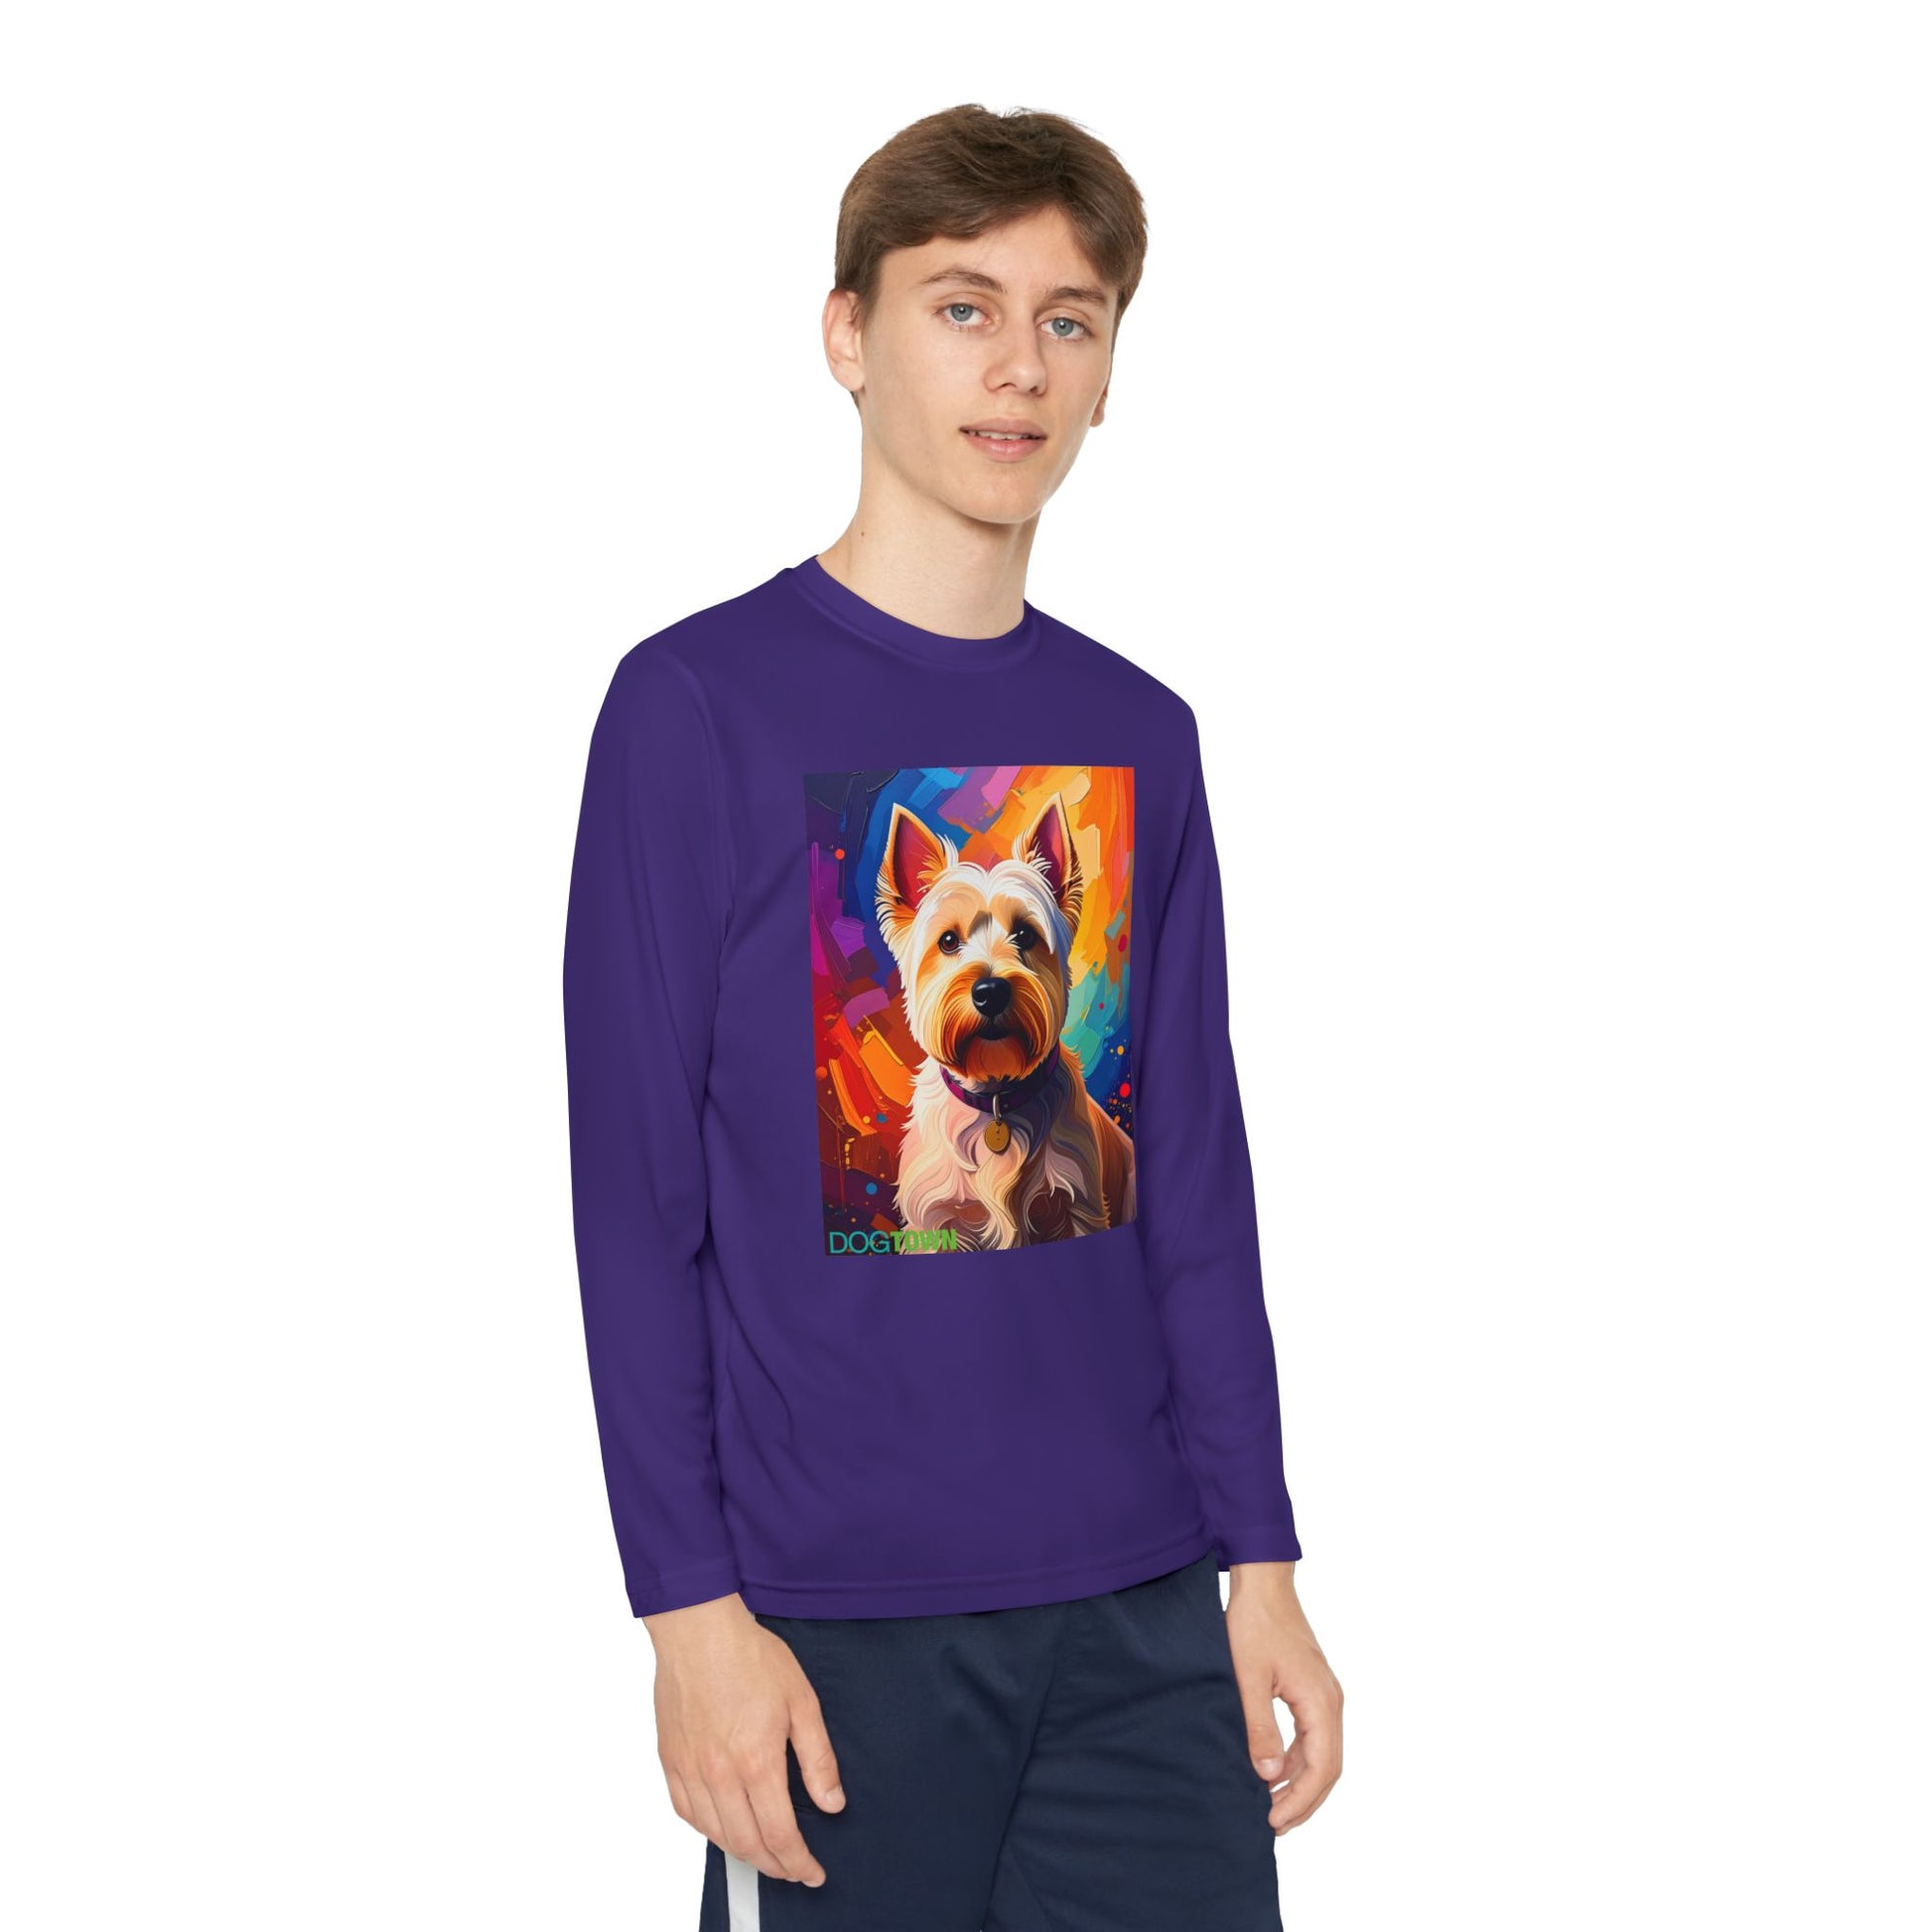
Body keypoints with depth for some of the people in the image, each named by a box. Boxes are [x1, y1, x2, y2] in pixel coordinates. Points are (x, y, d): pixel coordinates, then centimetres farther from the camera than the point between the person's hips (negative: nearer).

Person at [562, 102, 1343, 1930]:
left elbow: (1196, 1185, 11)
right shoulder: (699, 701, -5)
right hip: (843, 1626, -4)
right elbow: (635, 1198, -7)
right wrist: (691, 1607, -11)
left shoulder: (1142, 736, 9)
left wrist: (1261, 1563, 8)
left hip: (1143, 1609, 5)